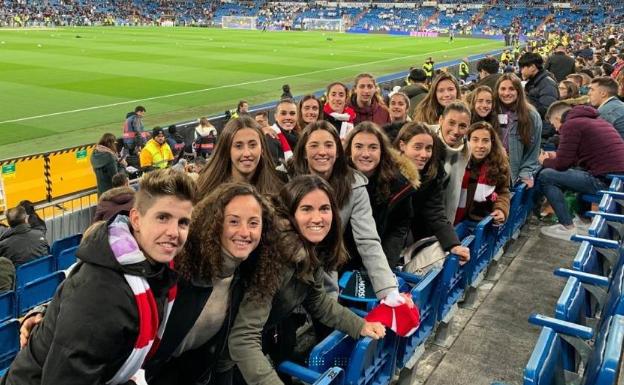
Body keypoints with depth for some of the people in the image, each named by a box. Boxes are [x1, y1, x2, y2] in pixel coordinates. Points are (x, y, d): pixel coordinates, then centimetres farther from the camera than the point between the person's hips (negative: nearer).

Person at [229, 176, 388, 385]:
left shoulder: (313, 249, -8)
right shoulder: (274, 256, -32)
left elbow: (317, 300, 8)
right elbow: (243, 339, -37)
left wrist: (360, 325, -2)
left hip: (270, 335, 7)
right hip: (229, 347, -7)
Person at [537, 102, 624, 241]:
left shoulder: (571, 124, -6)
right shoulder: (594, 120, 21)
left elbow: (562, 164, -6)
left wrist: (545, 162, 14)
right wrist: (556, 155, 30)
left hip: (604, 180, -9)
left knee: (545, 176, -2)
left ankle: (568, 228, 1)